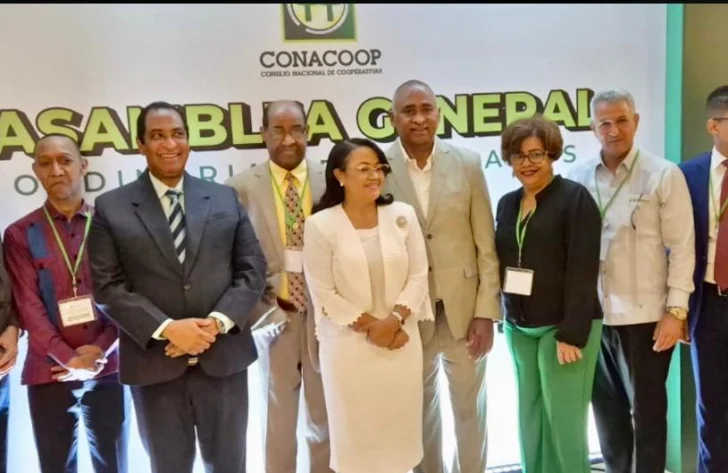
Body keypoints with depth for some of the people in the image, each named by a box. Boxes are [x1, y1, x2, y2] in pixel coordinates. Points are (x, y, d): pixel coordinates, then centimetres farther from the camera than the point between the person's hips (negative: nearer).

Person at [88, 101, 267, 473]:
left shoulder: (225, 199, 7)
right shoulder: (111, 207, 1)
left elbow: (253, 269, 3)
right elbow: (108, 286, -5)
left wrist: (218, 321, -12)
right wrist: (166, 328, -16)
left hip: (223, 357, 2)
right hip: (153, 362, -1)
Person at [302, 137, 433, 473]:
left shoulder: (403, 215, 0)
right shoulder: (320, 225, -10)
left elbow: (418, 275, 1)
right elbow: (323, 294, -9)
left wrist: (395, 320, -12)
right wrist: (370, 325, -11)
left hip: (402, 340, 3)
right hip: (349, 345, -2)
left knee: (400, 423, 13)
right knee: (355, 427, 10)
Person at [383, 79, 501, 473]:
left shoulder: (467, 163, -3)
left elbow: (486, 245, -2)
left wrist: (486, 312, -5)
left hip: (463, 309, 1)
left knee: (470, 408, 15)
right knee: (420, 410, 17)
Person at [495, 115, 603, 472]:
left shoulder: (575, 198, -8)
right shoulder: (507, 204, 11)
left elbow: (583, 271, -14)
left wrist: (572, 333, -17)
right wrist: (503, 317, 5)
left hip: (562, 327, -6)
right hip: (519, 329, 6)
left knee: (563, 422, -2)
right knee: (530, 420, 11)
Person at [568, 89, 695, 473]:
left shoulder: (664, 175, -4)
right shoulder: (579, 179, 2)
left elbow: (681, 247, -6)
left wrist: (676, 310, -11)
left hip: (645, 315, -3)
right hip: (593, 314, 3)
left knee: (647, 410, 10)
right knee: (607, 408, 16)